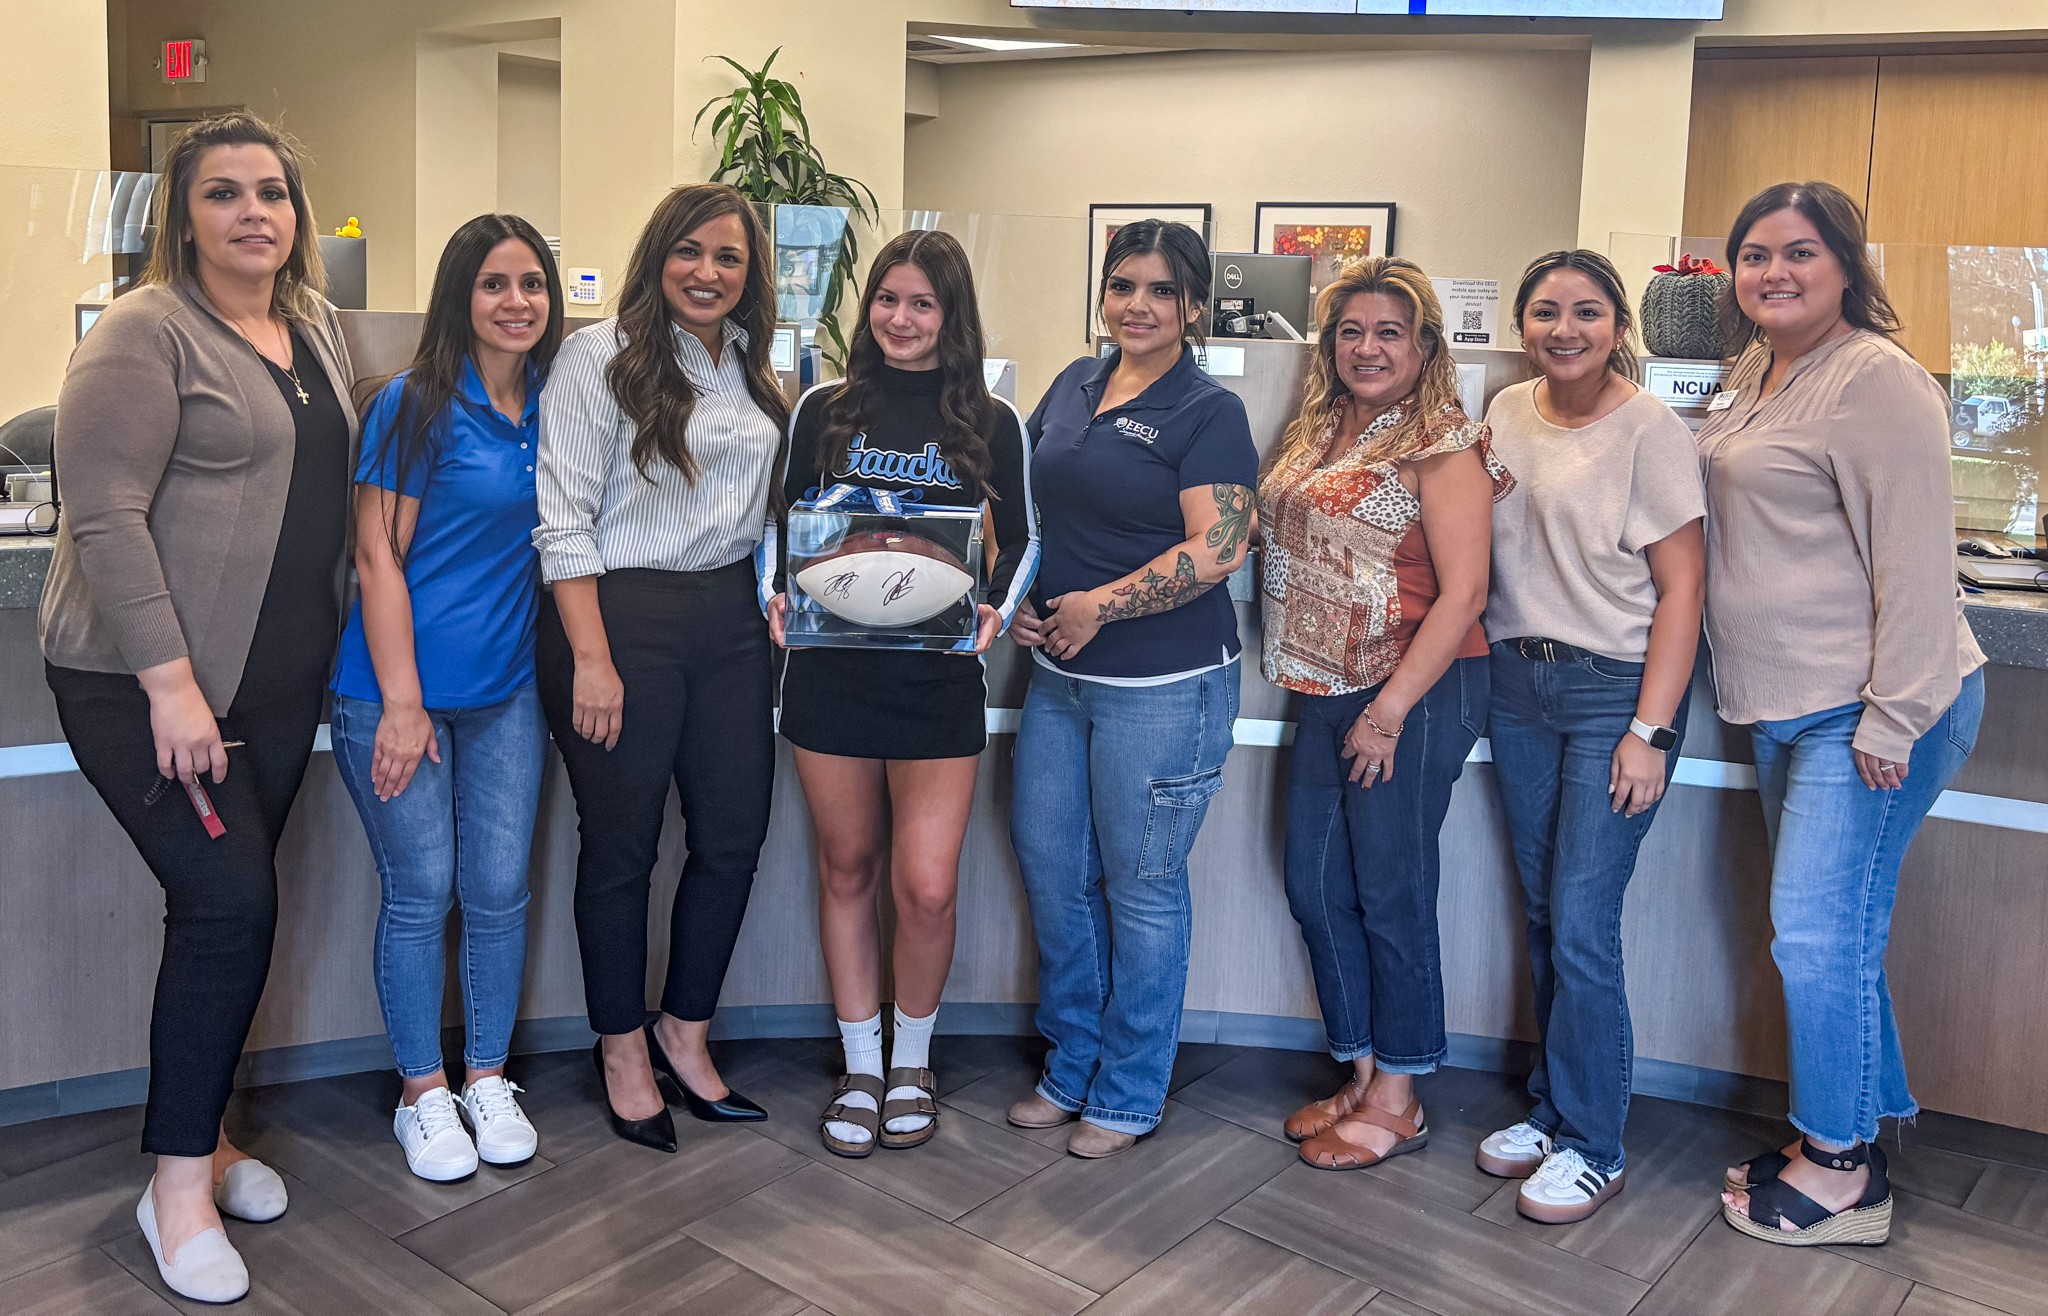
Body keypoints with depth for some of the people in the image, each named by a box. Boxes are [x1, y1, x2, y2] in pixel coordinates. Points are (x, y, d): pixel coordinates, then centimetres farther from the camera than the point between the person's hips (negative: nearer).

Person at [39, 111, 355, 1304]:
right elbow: (104, 513, -17)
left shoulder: (319, 327, 11)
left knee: (232, 905, 11)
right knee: (231, 902, -11)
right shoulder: (146, 332, -11)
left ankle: (200, 1130, 28)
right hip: (146, 684, -7)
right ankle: (180, 1185, 3)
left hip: (278, 681, 7)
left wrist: (332, 655, 15)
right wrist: (169, 683, -21)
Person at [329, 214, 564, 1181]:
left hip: (507, 688, 5)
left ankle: (488, 1080, 24)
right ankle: (423, 1093, 19)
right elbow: (378, 557, -11)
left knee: (499, 891, 7)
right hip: (399, 688, -4)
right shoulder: (416, 404, -9)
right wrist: (402, 702, -15)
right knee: (419, 893, 2)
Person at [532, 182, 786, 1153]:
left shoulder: (755, 371, 13)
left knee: (736, 836, 9)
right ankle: (623, 1052, 24)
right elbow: (564, 519, -11)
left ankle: (684, 1034, 28)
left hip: (730, 618, 6)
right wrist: (591, 659, -16)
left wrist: (775, 599, 9)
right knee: (621, 845, 5)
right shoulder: (600, 355, -6)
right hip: (622, 614, -6)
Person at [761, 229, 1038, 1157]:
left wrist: (997, 611, -7)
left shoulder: (990, 423, 5)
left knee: (927, 888, -5)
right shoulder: (825, 410, 7)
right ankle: (861, 1070, 26)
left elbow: (1022, 537, 11)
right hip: (831, 670, 2)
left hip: (939, 678, -1)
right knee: (847, 870, 10)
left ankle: (912, 1064, 21)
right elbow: (782, 521, 13)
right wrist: (774, 597, -5)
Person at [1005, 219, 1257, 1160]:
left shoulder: (1209, 412, -9)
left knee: (1140, 888, 5)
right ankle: (1072, 1066, 33)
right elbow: (1024, 502, 18)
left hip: (1162, 686, -7)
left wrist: (1099, 607, -15)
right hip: (1057, 675, 7)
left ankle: (1130, 1096, 22)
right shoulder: (1075, 385, 11)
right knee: (1050, 870, 14)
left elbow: (1216, 549, -18)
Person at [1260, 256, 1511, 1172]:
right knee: (1314, 885, 12)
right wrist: (1304, 679, 9)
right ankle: (1363, 1076, 28)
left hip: (1415, 694, -8)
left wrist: (1391, 708, -18)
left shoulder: (1442, 446, -11)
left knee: (1391, 895, 2)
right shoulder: (1316, 433, 13)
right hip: (1328, 691, 8)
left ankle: (1397, 1102, 18)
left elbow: (1462, 594, -16)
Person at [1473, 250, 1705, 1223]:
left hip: (1614, 692, -5)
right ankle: (1551, 1107, 28)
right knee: (1542, 916, 12)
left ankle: (1593, 1146, 11)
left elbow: (1682, 586, -11)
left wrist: (1650, 731, -15)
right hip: (1517, 685, 5)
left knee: (1582, 929, -6)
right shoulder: (1505, 413, 7)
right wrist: (1488, 670, 7)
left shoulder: (1649, 431, -10)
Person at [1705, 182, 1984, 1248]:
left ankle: (1840, 1171, 11)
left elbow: (1916, 561, -18)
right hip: (1787, 708, 9)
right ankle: (1862, 1122, 29)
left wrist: (1891, 720, -20)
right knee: (1832, 927, 15)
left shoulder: (1876, 379, -14)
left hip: (1870, 710, -9)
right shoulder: (1753, 377, 14)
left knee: (1818, 930, -6)